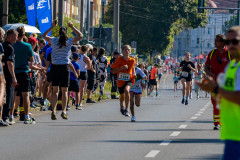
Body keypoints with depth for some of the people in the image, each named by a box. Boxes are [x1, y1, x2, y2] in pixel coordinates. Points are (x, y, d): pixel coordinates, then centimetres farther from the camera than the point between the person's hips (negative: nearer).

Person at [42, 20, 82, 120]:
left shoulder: (53, 40, -1)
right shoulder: (69, 41, -3)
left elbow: (44, 36, 17)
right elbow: (80, 36, 13)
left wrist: (52, 27, 20)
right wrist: (72, 27, 17)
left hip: (54, 67, 1)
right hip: (65, 68, -1)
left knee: (55, 91, 8)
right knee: (64, 91, 6)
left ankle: (53, 111, -3)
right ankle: (64, 111, -6)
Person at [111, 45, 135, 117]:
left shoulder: (132, 60, -5)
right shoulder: (119, 60, -11)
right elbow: (113, 71, -9)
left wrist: (134, 74, 3)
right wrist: (121, 68, -24)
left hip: (129, 79, -1)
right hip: (121, 80, 1)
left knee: (126, 90, -32)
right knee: (122, 96, 17)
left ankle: (126, 110, -24)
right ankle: (122, 107, 53)